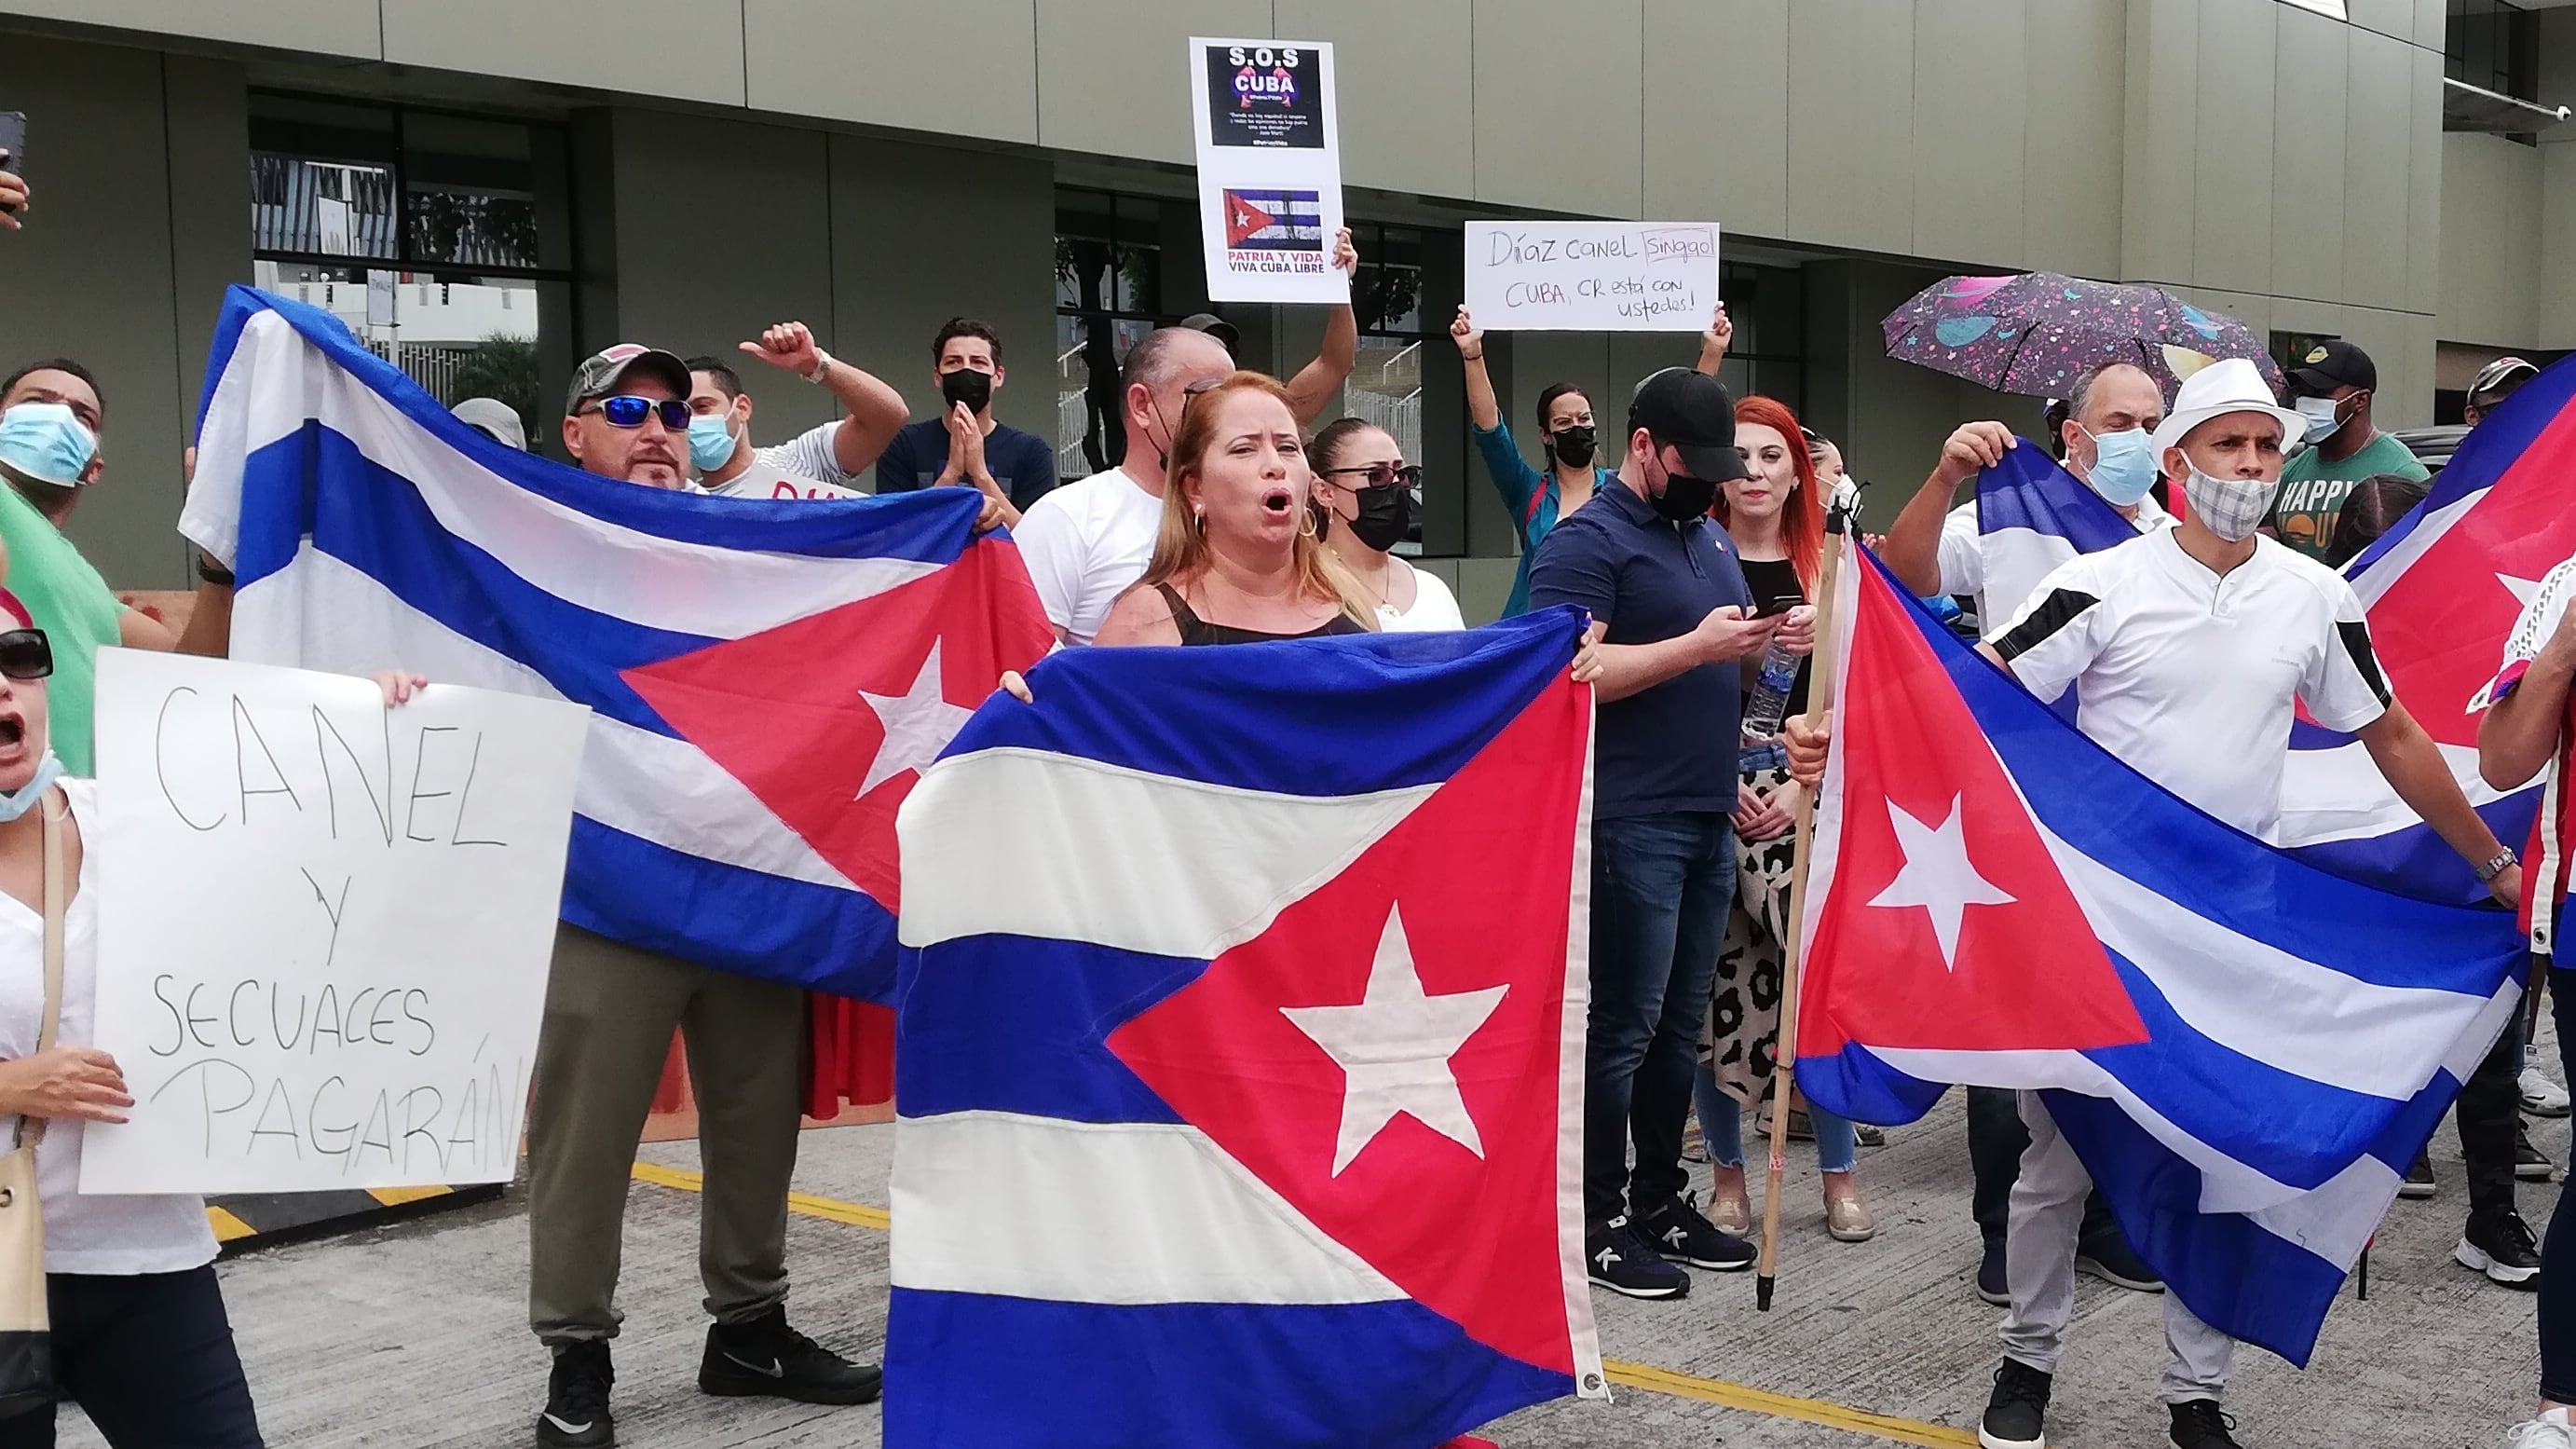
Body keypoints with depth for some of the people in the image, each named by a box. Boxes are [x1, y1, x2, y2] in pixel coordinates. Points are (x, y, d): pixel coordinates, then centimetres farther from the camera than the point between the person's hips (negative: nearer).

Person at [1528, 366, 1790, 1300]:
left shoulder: (1707, 534, 19)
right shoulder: (1587, 542, -9)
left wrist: (1770, 641, 5)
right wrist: (1697, 646, -21)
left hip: (1708, 817, 8)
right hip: (1630, 824, -8)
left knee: (1680, 1023, 13)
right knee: (1622, 1026, -3)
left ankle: (1659, 1202, 23)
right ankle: (1599, 1225, 5)